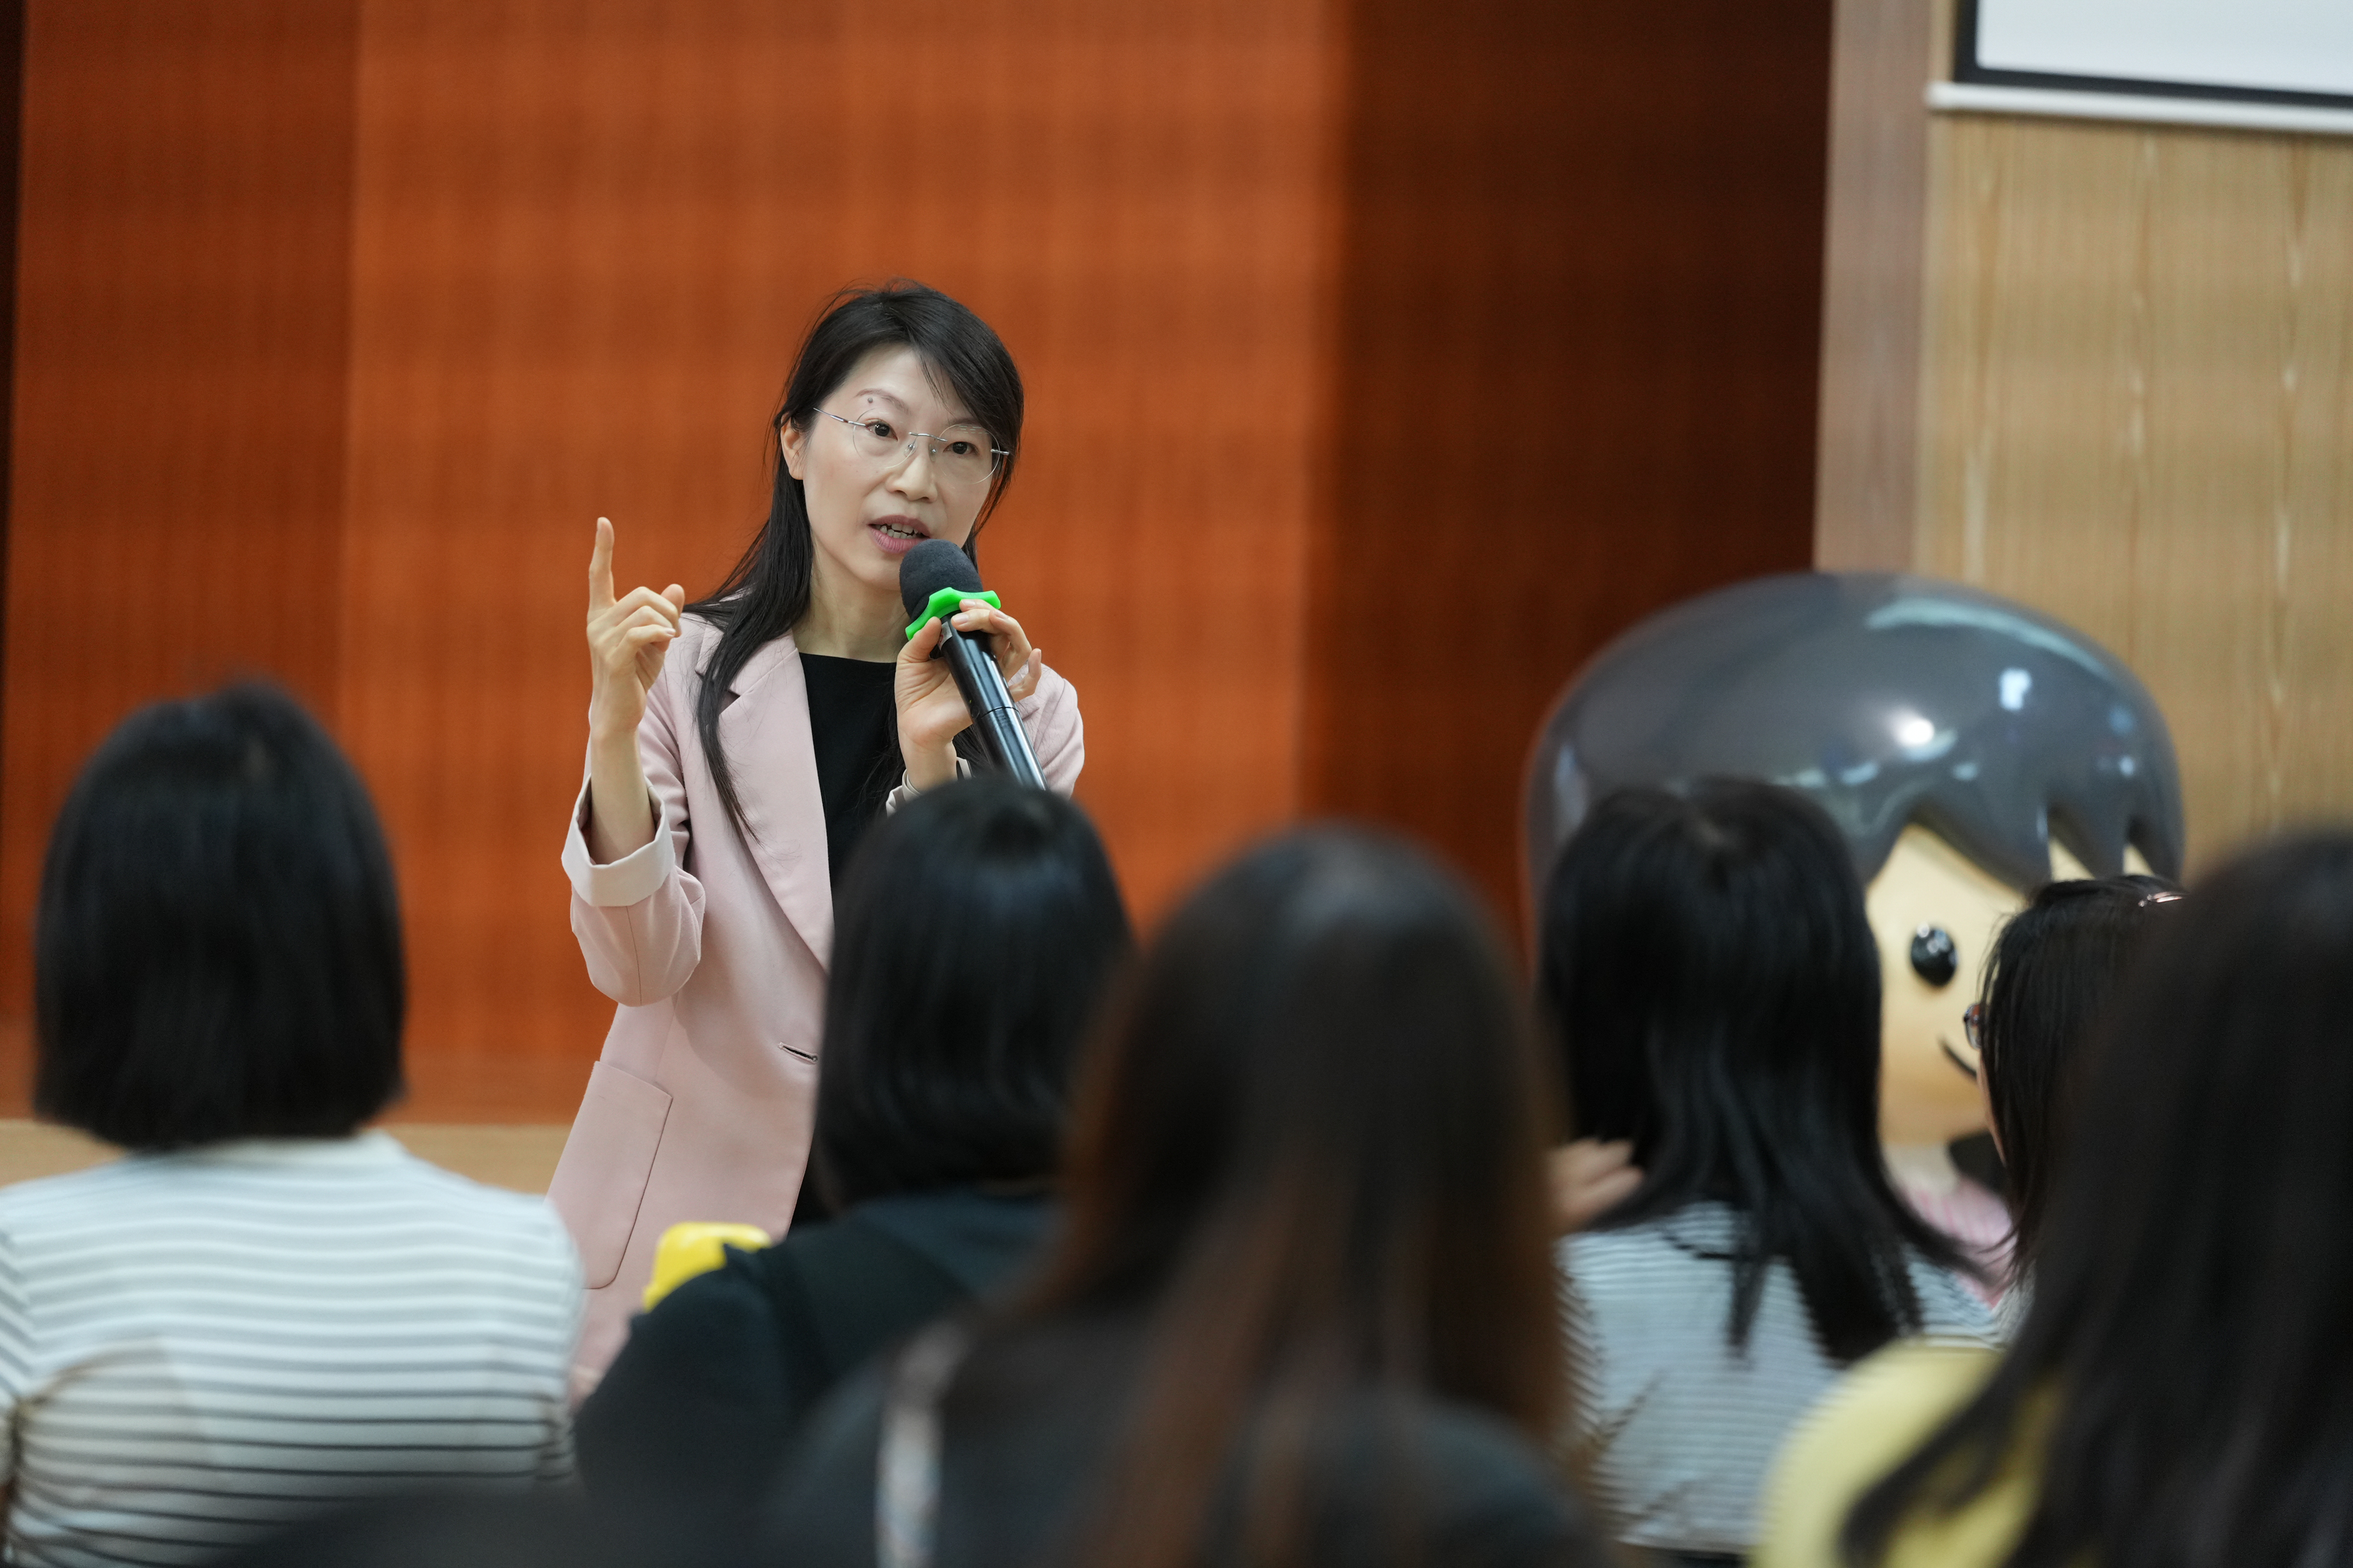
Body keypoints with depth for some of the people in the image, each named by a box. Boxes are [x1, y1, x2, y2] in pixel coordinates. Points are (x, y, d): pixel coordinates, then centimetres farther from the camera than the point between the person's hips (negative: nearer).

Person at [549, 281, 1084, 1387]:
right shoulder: (687, 672, -3)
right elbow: (639, 964, -11)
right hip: (684, 1228, -1)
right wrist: (615, 733, -24)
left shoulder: (1026, 711, 3)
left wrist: (930, 766, -20)